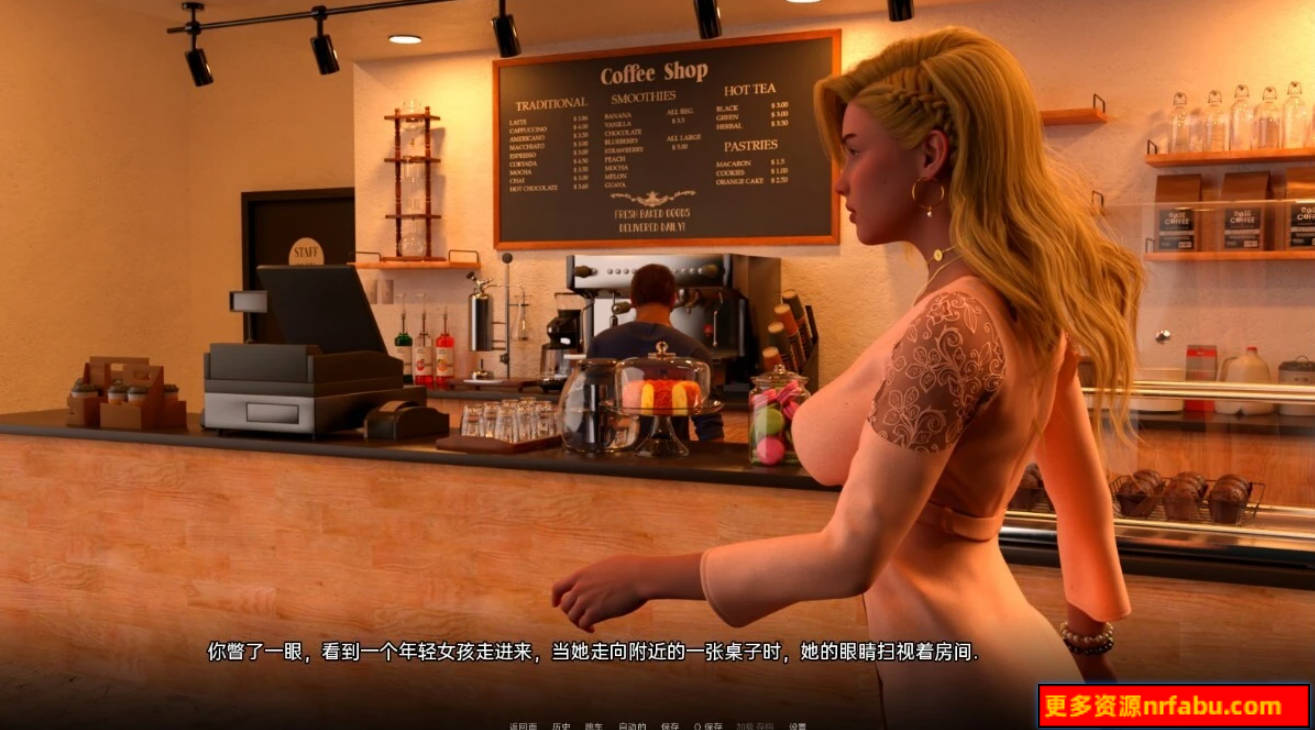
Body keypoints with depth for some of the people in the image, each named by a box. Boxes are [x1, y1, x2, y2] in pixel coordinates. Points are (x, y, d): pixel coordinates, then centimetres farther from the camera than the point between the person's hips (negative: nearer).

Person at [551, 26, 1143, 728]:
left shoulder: (949, 322, -25)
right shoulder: (1029, 303, 3)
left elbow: (850, 556, -25)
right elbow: (1085, 496, 13)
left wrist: (646, 575, -16)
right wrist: (1091, 638, 26)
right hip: (1011, 651, 8)